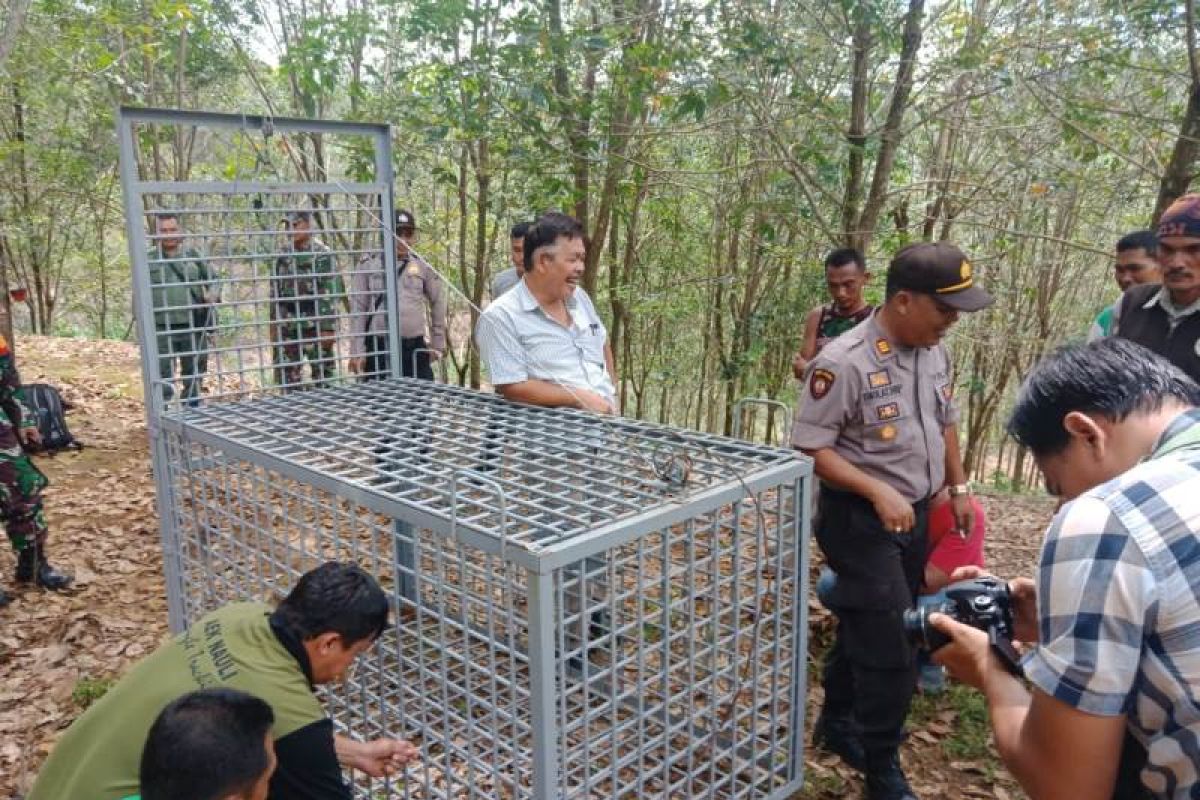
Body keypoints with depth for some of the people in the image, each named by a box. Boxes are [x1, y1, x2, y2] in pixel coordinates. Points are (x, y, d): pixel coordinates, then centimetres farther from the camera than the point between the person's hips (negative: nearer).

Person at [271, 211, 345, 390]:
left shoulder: (322, 254, -7)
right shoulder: (283, 257, 11)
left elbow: (331, 293, -12)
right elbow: (275, 291, 17)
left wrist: (328, 328, -17)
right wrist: (273, 323, 13)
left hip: (315, 327, -6)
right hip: (287, 329, 6)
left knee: (323, 378, 2)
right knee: (287, 378, 10)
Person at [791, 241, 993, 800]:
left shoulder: (935, 352, 3)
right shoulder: (843, 362, -22)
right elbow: (809, 449, -21)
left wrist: (958, 487, 15)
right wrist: (878, 492, -27)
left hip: (915, 514, 8)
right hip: (861, 521, -7)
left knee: (867, 629, 20)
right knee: (890, 647, -3)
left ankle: (837, 725, 41)